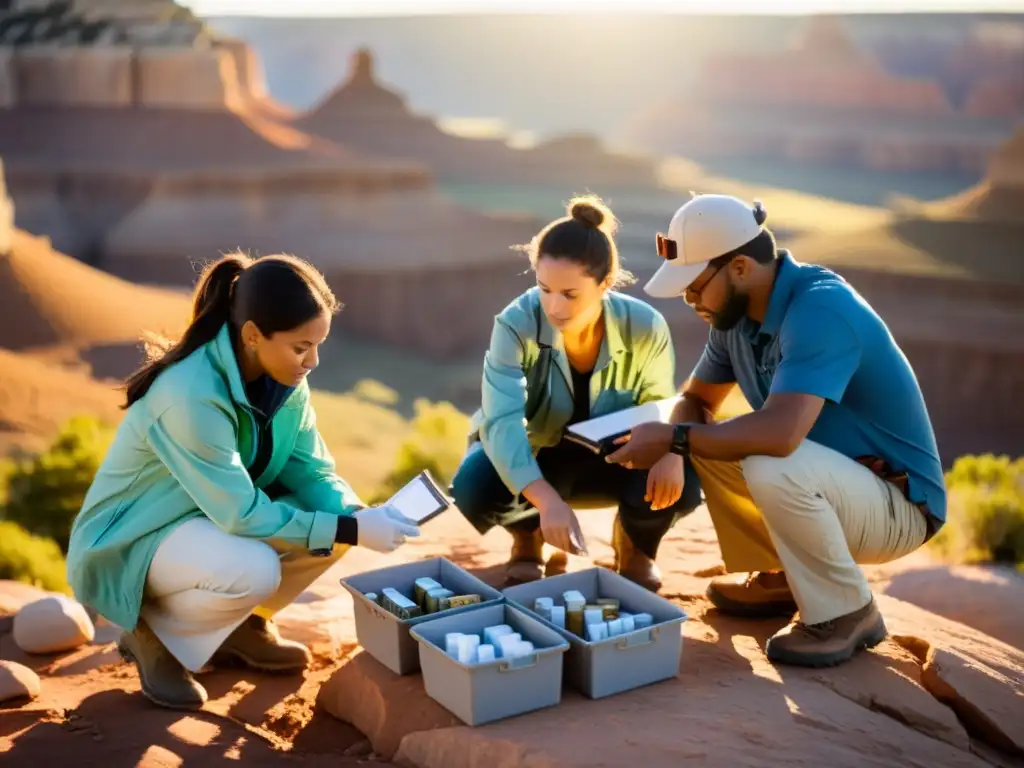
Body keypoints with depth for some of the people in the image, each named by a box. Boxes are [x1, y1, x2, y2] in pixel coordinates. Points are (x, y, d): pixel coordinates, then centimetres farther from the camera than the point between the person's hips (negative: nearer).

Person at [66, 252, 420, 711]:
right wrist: (351, 531, -30)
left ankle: (244, 625, 10)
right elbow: (242, 515, -32)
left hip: (218, 514, 8)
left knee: (336, 519, -13)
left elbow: (311, 471, -5)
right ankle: (151, 634, -4)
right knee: (254, 570, -35)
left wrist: (358, 515, -25)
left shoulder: (283, 378, -10)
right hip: (133, 539, -7)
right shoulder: (190, 396, -34)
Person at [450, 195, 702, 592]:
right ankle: (529, 537, 6)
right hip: (532, 458, -1)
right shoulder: (516, 324, -30)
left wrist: (672, 451, -35)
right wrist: (549, 500, -56)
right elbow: (503, 423, -40)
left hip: (610, 457, 1)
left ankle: (635, 543, 10)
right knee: (475, 486, -34)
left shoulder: (643, 326, -24)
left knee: (679, 486, -29)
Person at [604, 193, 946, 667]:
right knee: (704, 444, 3)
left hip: (898, 504, -8)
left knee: (773, 468, -34)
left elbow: (780, 433, -40)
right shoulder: (737, 311, -2)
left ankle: (847, 614, -10)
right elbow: (696, 399, 9)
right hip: (823, 481, 9)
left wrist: (672, 438, -28)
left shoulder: (821, 308, -28)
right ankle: (778, 578, 16)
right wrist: (670, 449, -14)